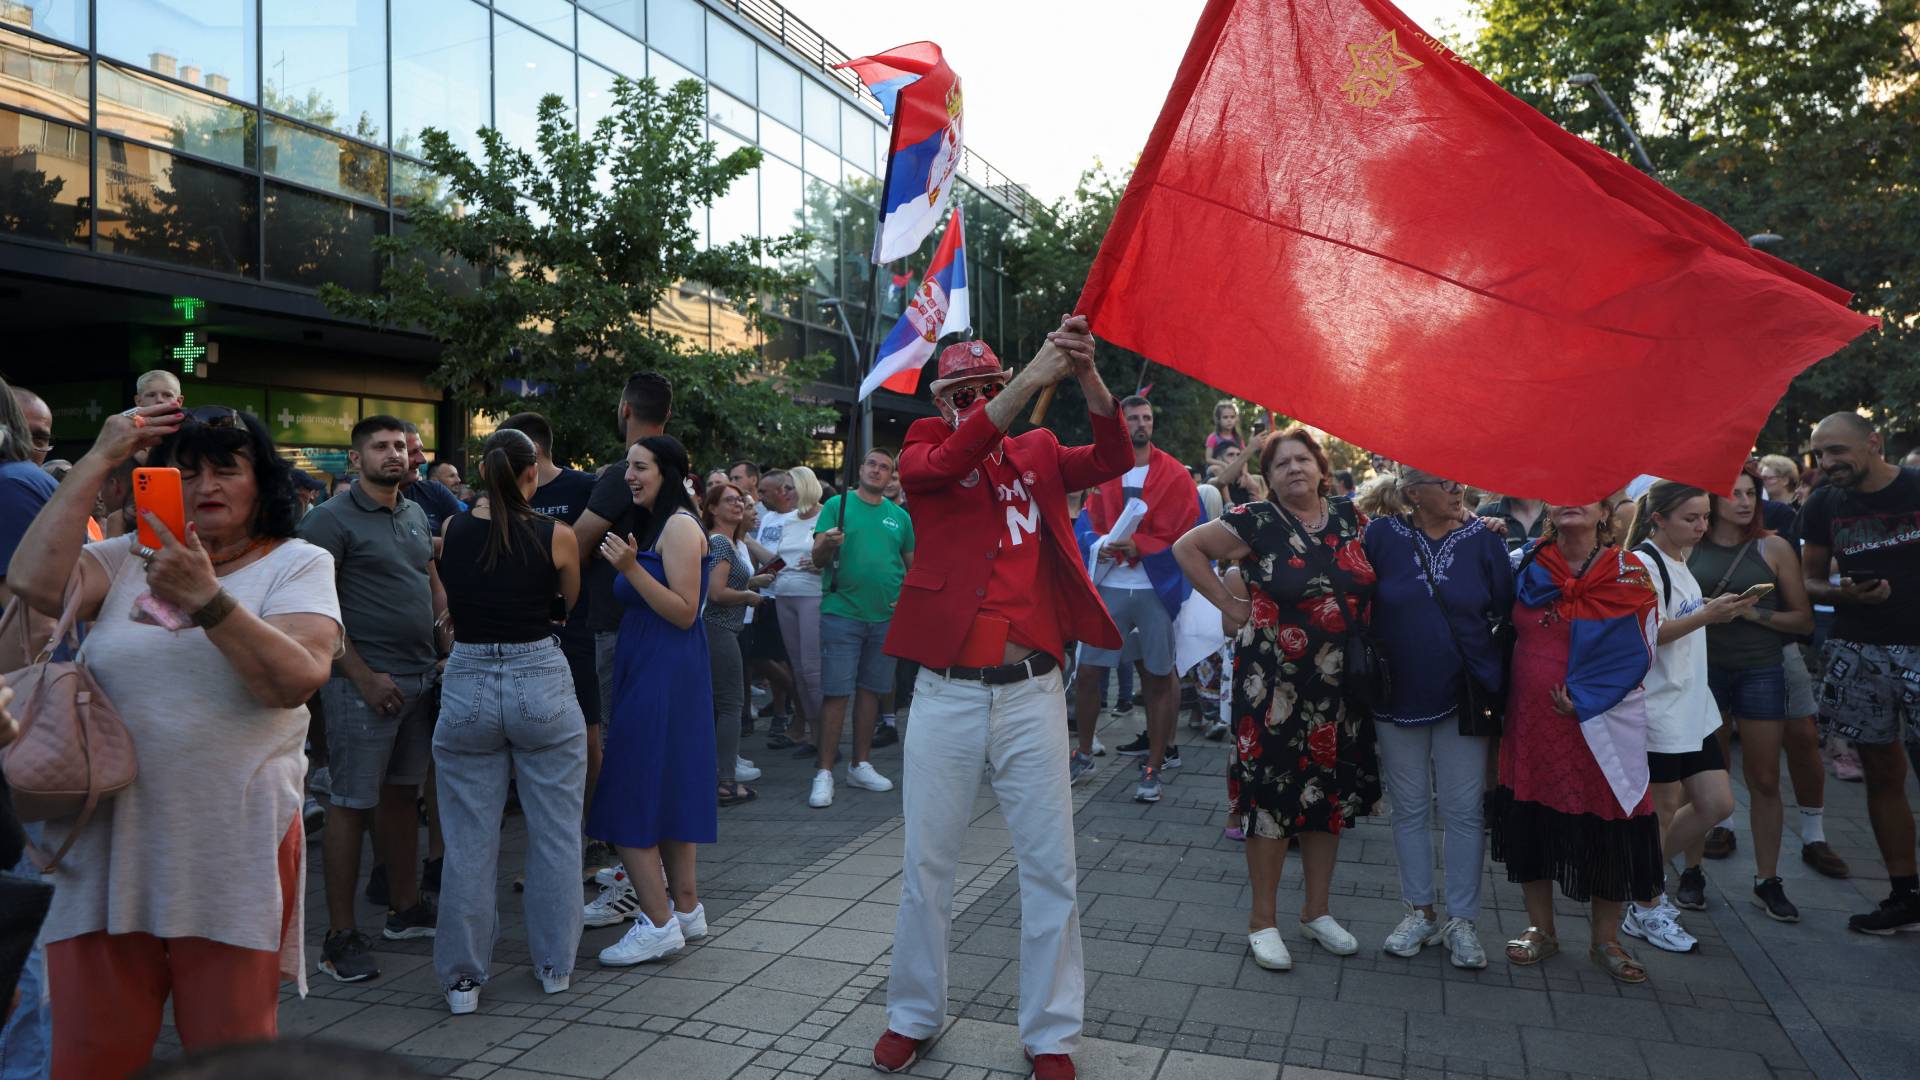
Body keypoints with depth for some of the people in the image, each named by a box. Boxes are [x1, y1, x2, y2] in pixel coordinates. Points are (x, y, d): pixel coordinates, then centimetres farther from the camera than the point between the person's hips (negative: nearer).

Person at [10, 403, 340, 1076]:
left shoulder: (297, 564, 2)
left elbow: (296, 679, -13)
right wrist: (98, 460, -5)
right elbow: (34, 582, -10)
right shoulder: (128, 558, 10)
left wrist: (207, 598, -24)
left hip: (234, 856, -2)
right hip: (108, 848, 2)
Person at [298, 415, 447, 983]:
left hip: (419, 677, 7)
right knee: (352, 805, -2)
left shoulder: (416, 514, 14)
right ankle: (340, 936, 7)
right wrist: (364, 676, -17)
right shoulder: (331, 519, -7)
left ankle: (405, 909, 26)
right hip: (364, 682, -7)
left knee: (402, 793, 15)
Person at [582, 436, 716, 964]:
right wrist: (624, 566, 9)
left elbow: (684, 612, -19)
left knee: (632, 794, -8)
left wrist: (631, 568, -23)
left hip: (664, 675, -10)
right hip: (646, 669, 10)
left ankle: (660, 922, -2)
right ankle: (685, 908, 23)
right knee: (667, 789, 13)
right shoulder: (653, 526, 17)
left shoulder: (680, 526, -12)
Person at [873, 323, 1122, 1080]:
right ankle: (913, 1015, 29)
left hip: (1031, 689, 1)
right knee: (926, 862, 10)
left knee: (1050, 866, 6)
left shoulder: (1037, 455, 9)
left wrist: (1087, 375, -25)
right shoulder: (922, 456, 2)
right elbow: (952, 459, -20)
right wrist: (1034, 376, -31)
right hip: (945, 691, -1)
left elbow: (1112, 459, -8)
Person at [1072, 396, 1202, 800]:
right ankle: (1084, 756, 21)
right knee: (1086, 672, 2)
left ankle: (1153, 768, 14)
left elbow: (1186, 533, -2)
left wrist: (1139, 547, -15)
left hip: (1156, 587, -2)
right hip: (1110, 586, 2)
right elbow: (1092, 523, 13)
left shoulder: (1174, 474, 3)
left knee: (1159, 678, 3)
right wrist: (1100, 545, -10)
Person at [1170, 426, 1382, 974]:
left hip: (1340, 683, 5)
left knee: (1331, 790, 12)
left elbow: (1372, 578, 22)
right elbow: (1187, 547, -2)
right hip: (1275, 681, -5)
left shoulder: (1349, 516, 6)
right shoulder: (1258, 522, -7)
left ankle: (1317, 909, 29)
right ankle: (1263, 919, 14)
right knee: (1272, 790, 0)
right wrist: (1230, 605, -5)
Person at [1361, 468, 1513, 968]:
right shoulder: (1382, 536, -4)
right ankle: (1419, 912, 25)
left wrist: (1492, 678, -3)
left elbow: (1506, 609, 2)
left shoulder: (1483, 539, -2)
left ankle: (1462, 921, 18)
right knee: (1410, 810, 11)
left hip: (1464, 695, 0)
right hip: (1400, 696, 1)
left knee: (1464, 811, 5)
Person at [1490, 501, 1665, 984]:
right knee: (1530, 822, 9)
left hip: (1600, 724, -2)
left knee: (1606, 830, 4)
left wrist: (1583, 700, -14)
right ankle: (1540, 929, 27)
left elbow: (1636, 653, -6)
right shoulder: (1527, 566, 4)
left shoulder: (1629, 576, -3)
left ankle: (1606, 942, 23)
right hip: (1530, 721, 2)